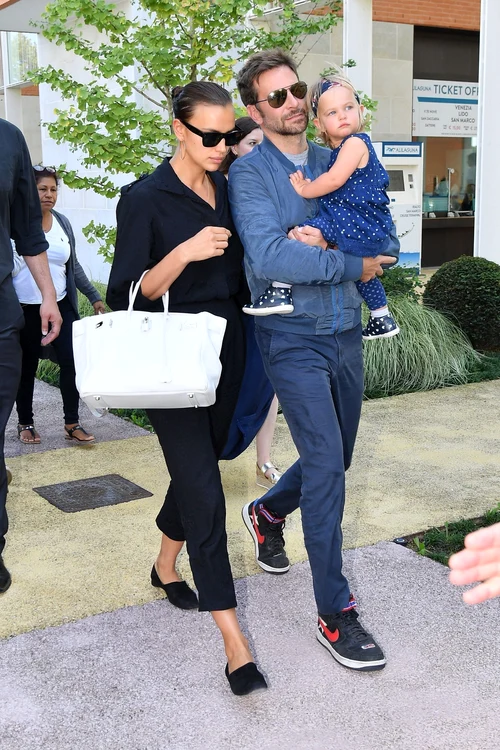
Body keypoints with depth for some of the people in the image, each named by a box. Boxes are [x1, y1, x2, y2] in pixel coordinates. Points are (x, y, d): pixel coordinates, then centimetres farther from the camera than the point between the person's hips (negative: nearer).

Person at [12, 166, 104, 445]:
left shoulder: (63, 223, 6)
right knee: (27, 368, 8)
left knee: (72, 362, -3)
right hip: (26, 310, -3)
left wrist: (94, 296, 11)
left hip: (62, 306, 4)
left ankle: (72, 423, 10)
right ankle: (25, 423, 24)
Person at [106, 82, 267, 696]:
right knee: (204, 491, -10)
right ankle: (234, 642, -6)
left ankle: (166, 566, 44)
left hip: (226, 350, 7)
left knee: (198, 466, 19)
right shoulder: (145, 198, -10)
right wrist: (185, 252, -25)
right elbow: (125, 296, -13)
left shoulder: (230, 191, 8)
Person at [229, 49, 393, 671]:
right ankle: (334, 613, 1)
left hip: (344, 330, 6)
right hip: (292, 336, -6)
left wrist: (323, 237, -17)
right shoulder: (249, 172, -6)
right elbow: (269, 256, -20)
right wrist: (353, 266, -14)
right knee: (326, 463, -11)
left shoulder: (335, 162, 11)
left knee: (335, 459, 17)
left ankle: (267, 513, 47)